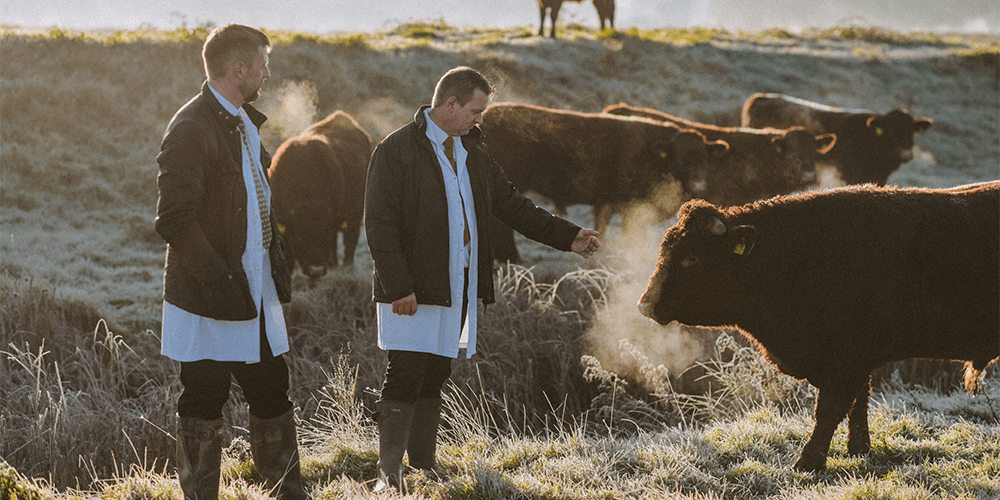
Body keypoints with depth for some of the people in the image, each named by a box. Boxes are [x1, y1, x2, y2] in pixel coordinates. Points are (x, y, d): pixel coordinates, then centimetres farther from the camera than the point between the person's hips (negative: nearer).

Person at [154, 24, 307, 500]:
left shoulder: (245, 123, 14)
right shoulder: (191, 130, -17)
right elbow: (174, 220, -21)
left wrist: (276, 260, 15)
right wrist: (217, 281, -23)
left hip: (256, 294, 9)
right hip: (209, 301, -9)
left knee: (272, 395, 14)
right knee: (203, 406, 2)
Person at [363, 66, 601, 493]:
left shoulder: (472, 152, 14)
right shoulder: (396, 150, -9)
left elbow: (511, 204, 21)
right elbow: (380, 224, -13)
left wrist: (568, 236, 15)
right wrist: (399, 287, -19)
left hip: (456, 288, 7)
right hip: (412, 290, -7)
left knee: (435, 377, 11)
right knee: (406, 376, -10)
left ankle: (423, 463, 21)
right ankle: (388, 472, -4)